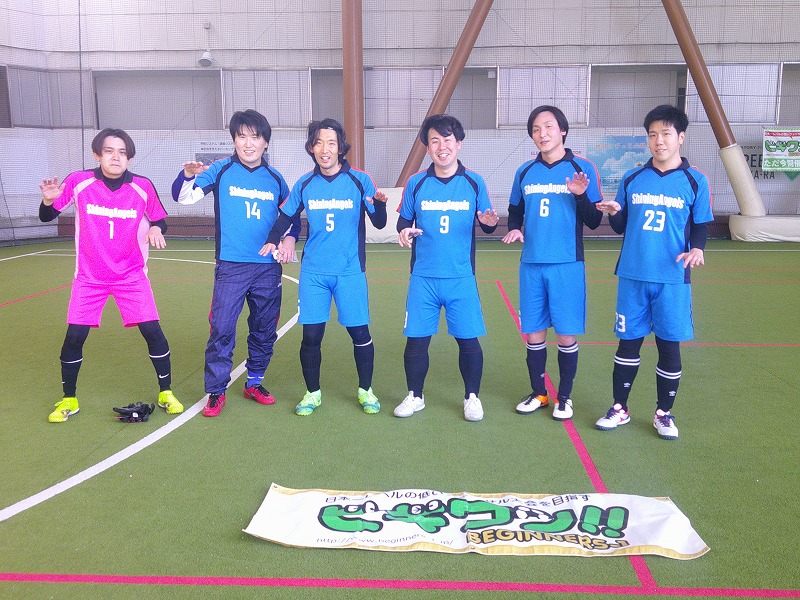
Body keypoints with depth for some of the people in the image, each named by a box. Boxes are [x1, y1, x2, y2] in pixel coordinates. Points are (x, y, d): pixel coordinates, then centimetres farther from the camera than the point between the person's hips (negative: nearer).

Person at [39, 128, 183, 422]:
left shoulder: (143, 187, -8)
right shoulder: (78, 182, -8)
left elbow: (160, 220, 5)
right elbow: (47, 217, 1)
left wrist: (156, 229, -18)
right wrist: (48, 200, -21)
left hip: (132, 275, 0)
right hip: (89, 276, 0)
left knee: (152, 331, -8)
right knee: (74, 336, -3)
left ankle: (166, 393, 12)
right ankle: (68, 399, 19)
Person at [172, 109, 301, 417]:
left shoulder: (275, 178, 8)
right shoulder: (221, 170, -1)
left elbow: (292, 215, 20)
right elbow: (183, 196, -9)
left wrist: (289, 238, 0)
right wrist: (189, 174, -29)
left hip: (269, 268, 4)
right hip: (230, 266, -3)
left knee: (265, 330, 12)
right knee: (222, 329, -7)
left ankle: (254, 383, 29)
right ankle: (216, 391, 6)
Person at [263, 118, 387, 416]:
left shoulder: (359, 180, -3)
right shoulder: (304, 184, 4)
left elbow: (379, 223, -1)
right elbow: (286, 216, 16)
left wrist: (379, 203, -22)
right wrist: (274, 241, -2)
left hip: (350, 270, -1)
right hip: (313, 271, 2)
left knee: (359, 332, 3)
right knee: (311, 335, 3)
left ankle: (365, 390, 25)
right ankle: (312, 393, 24)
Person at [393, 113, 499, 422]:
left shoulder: (474, 182, 2)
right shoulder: (415, 183, 3)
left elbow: (487, 224, 7)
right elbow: (404, 221, 11)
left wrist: (490, 222, -17)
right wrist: (404, 230, -12)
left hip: (461, 277, 0)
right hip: (423, 277, 1)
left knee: (468, 339, 3)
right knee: (416, 339, 4)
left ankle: (472, 397, 23)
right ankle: (415, 396, 24)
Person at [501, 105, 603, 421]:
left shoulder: (583, 169, -1)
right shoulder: (525, 172, 9)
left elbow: (594, 222, -2)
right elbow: (515, 212, 20)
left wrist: (581, 196, -20)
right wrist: (514, 229, -2)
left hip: (567, 265, -3)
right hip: (531, 265, 3)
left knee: (566, 335, 2)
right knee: (533, 333, 9)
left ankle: (564, 397, 19)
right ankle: (538, 393, 25)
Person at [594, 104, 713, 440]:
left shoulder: (695, 181, 1)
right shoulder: (632, 179, 7)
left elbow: (700, 226, 4)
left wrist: (696, 248, -17)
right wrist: (613, 214, -11)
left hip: (672, 279, -1)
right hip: (632, 276, 2)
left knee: (669, 344, 5)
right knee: (628, 341, 8)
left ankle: (664, 413, 22)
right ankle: (619, 409, 22)